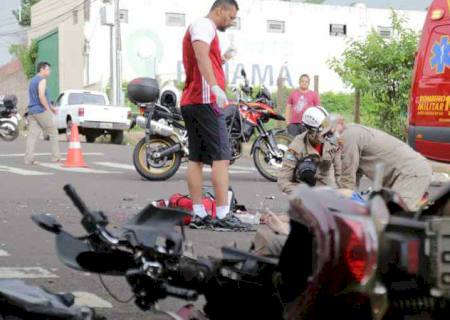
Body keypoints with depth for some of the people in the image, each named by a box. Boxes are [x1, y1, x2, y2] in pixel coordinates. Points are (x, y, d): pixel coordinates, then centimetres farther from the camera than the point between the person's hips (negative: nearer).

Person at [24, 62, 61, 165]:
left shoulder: (32, 80, 20)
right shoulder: (42, 80, -10)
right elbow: (41, 96, -21)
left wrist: (50, 106, 28)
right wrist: (48, 109, -15)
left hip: (32, 111, 8)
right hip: (41, 110, -8)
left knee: (32, 135, 1)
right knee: (53, 132, 3)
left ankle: (29, 159, -7)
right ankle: (56, 156, 4)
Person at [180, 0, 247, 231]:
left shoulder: (200, 28, 26)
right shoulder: (204, 25, -6)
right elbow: (201, 56, -25)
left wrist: (222, 60, 30)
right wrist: (215, 86, -36)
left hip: (190, 101, 10)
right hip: (205, 101, -10)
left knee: (196, 158, 7)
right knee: (221, 157, -11)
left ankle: (199, 215, 7)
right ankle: (222, 216, -14)